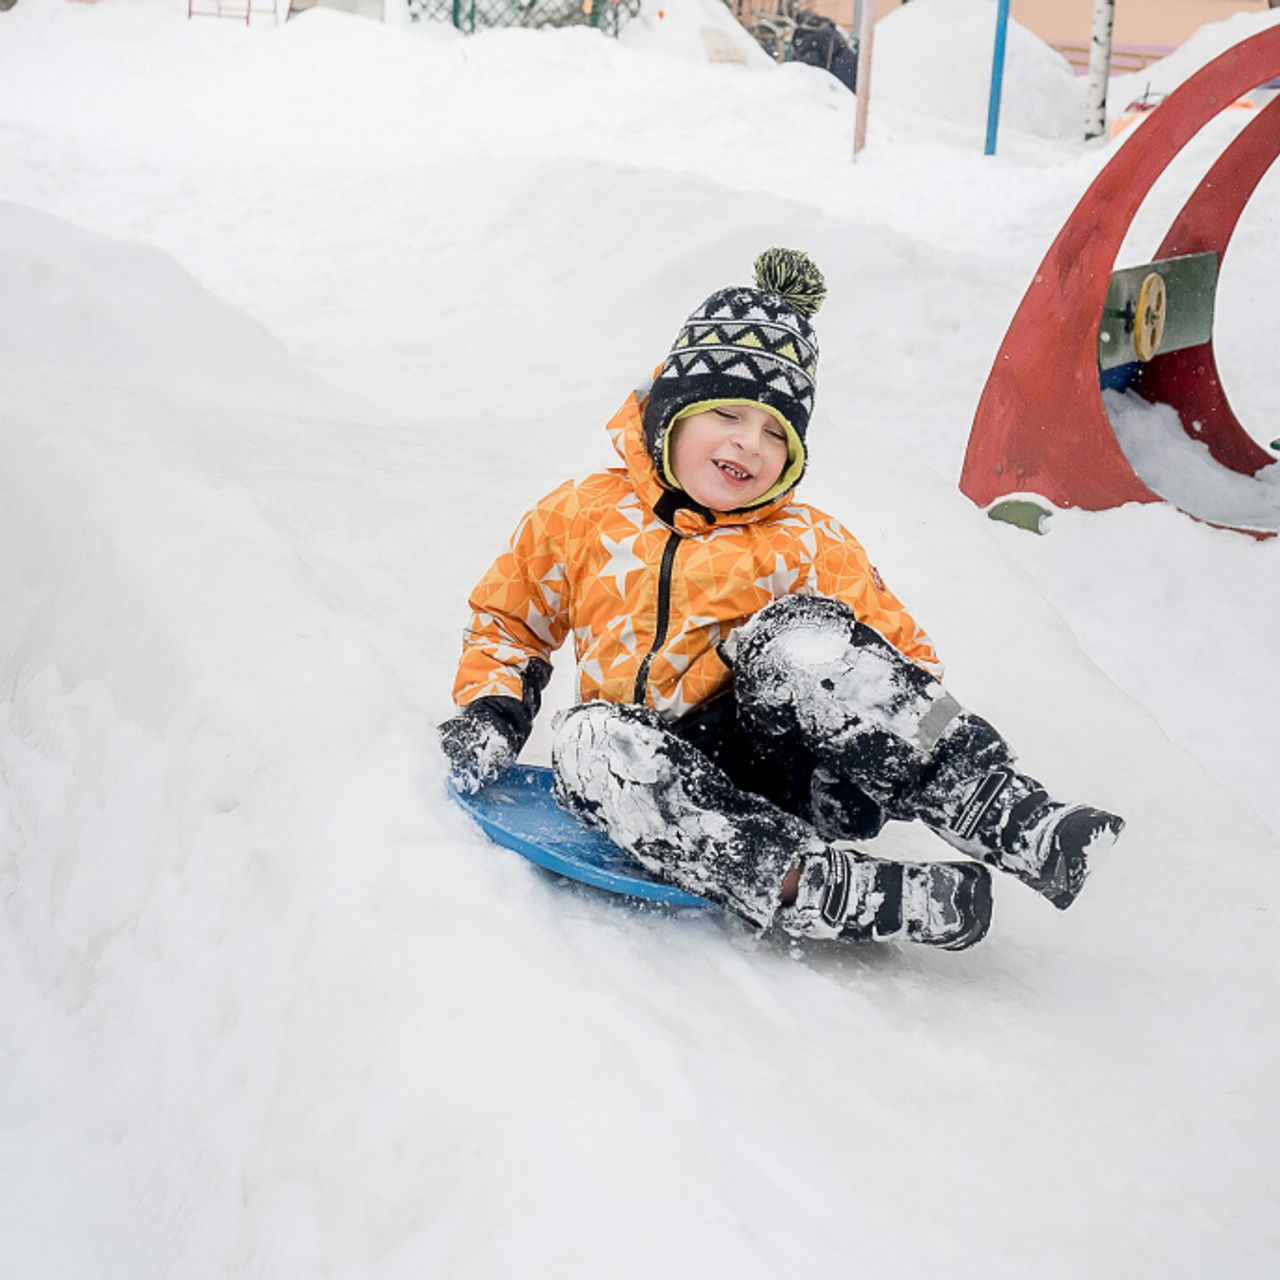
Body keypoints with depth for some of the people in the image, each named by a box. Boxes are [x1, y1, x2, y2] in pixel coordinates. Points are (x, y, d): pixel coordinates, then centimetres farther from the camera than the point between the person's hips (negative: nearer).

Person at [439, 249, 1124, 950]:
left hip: (789, 774, -1)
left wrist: (909, 730, -18)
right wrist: (490, 712, 1)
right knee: (591, 741, -35)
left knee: (793, 635, -30)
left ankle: (1010, 819, -33)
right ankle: (826, 888, -45)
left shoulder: (811, 547, 6)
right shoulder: (583, 517, 9)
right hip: (668, 803, 1)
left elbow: (905, 658, 5)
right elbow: (507, 620, 21)